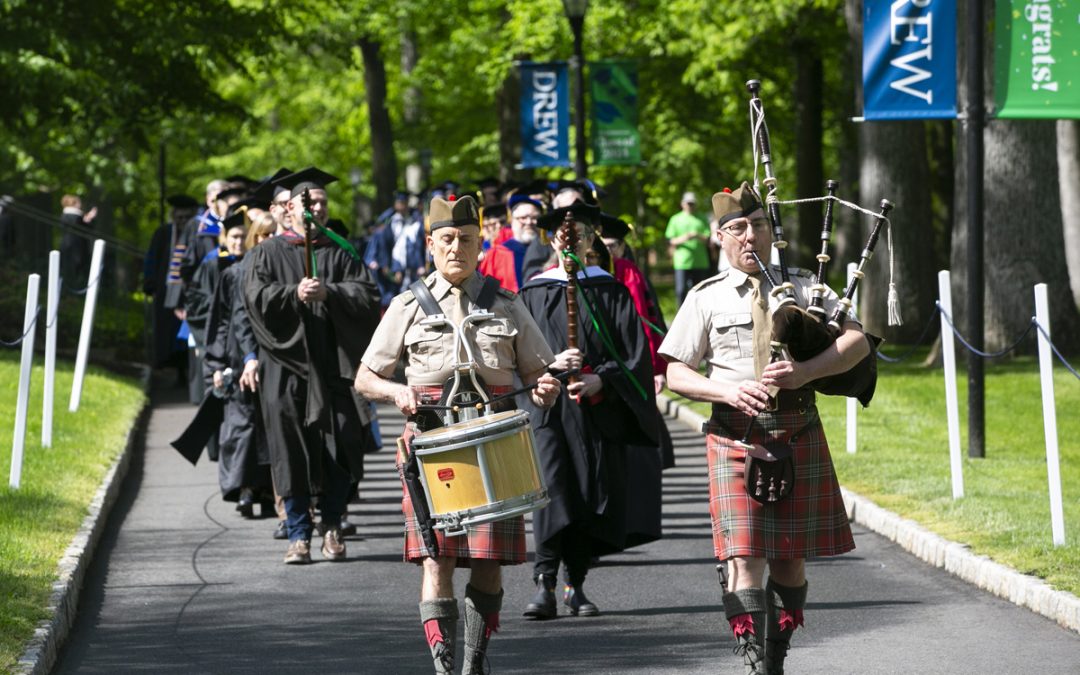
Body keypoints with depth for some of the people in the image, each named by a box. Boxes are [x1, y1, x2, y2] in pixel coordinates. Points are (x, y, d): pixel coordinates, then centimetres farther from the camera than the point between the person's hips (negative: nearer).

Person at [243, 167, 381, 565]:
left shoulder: (341, 254, 13)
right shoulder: (267, 255, 10)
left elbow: (367, 294, -1)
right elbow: (257, 298, -4)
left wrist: (328, 293, -16)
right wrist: (295, 294, -19)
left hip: (333, 364, 1)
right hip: (287, 364, -1)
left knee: (340, 449, -2)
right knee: (292, 452, -4)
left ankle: (332, 526, 16)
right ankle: (299, 535, 1)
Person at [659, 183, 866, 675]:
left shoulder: (804, 288, 8)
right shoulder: (706, 299, 5)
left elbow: (857, 342, 0)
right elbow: (676, 374, 3)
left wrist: (804, 372, -17)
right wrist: (729, 391, -16)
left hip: (798, 436, 2)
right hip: (736, 438, -2)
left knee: (790, 559, 9)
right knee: (745, 559, -13)